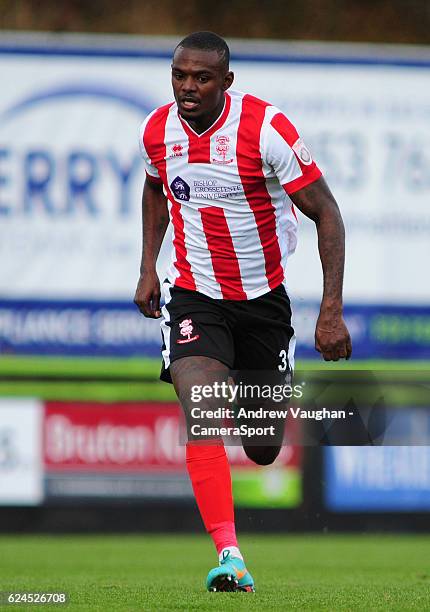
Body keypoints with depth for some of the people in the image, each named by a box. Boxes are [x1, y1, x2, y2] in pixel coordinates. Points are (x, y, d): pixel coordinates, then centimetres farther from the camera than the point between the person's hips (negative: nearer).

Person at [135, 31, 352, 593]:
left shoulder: (266, 129, -21)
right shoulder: (157, 130, -8)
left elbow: (327, 214, -16)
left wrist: (332, 310, -22)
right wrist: (148, 268, 10)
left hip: (263, 296, -1)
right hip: (193, 295, 1)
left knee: (264, 451, 10)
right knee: (202, 419, -25)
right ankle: (230, 556, -27)